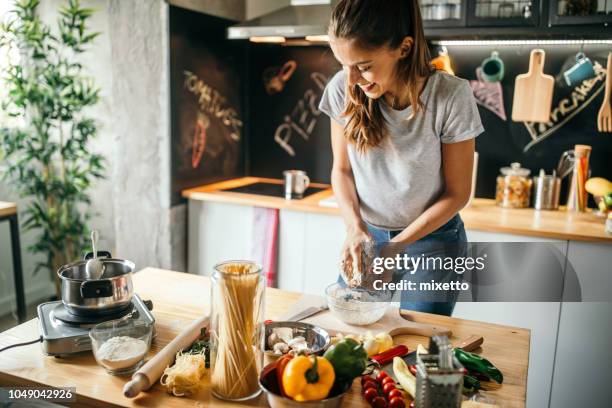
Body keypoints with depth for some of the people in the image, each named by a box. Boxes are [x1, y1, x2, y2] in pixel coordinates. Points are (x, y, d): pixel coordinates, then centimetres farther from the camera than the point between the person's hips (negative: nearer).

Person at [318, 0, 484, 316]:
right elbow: (342, 169, -1)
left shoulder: (451, 97, -21)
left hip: (432, 237, -2)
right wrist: (355, 227, -17)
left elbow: (457, 193, -12)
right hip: (366, 235, 3)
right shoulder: (343, 90, -14)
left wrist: (399, 244, -19)